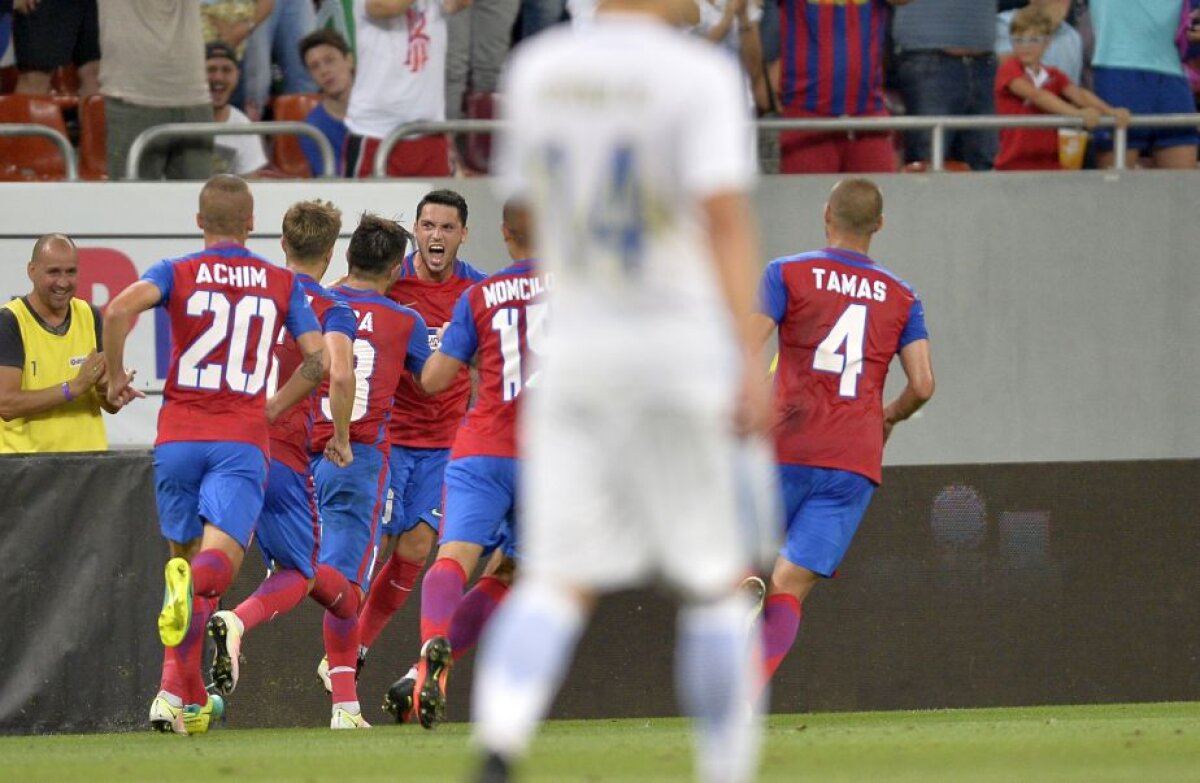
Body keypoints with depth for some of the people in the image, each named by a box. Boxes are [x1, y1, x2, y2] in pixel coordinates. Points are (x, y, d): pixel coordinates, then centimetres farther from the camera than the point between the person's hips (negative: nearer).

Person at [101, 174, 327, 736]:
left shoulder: (177, 273, 5)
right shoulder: (282, 284, 10)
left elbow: (121, 308, -15)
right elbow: (318, 358, 4)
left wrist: (115, 377, -1)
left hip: (178, 436, 1)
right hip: (243, 438, -1)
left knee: (185, 555, 16)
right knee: (219, 558, -13)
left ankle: (188, 697, 15)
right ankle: (195, 585, -52)